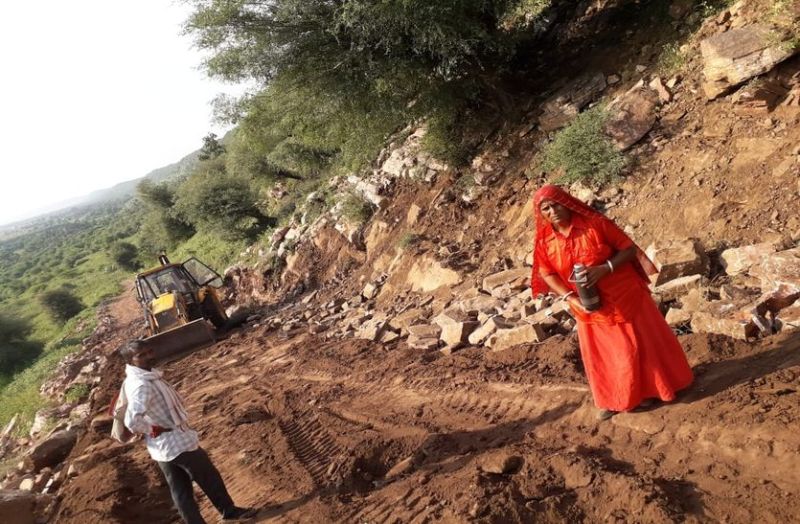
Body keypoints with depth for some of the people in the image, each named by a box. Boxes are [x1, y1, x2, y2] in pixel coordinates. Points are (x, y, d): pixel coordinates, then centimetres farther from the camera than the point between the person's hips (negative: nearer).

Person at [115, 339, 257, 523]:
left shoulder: (131, 380, 3)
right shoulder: (142, 385, -29)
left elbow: (120, 408, 20)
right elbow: (132, 421, -40)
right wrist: (154, 429, -21)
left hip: (161, 448, 9)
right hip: (178, 442, -9)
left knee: (179, 490, 17)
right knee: (210, 479, 12)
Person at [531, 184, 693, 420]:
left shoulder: (595, 224, -19)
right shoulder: (544, 240, -10)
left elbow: (629, 249, -12)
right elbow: (547, 274, -1)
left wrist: (605, 268, -28)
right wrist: (571, 298, -15)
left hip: (624, 296, -3)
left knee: (638, 345, 12)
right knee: (601, 355, 14)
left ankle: (646, 390, 35)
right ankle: (612, 400, 34)